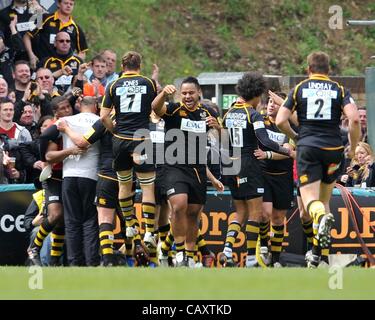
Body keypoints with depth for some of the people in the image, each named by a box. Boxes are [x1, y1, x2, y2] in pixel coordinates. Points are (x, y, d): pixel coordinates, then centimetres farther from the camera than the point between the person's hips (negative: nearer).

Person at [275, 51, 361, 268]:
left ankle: (322, 217, -42)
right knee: (325, 198, 15)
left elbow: (280, 121, 2)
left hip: (308, 147, -1)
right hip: (333, 148, 1)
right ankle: (317, 254, 9)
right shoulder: (339, 90, 6)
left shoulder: (299, 89, 7)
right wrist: (353, 148, 3)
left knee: (309, 197, -4)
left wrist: (295, 137, 20)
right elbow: (354, 118, -9)